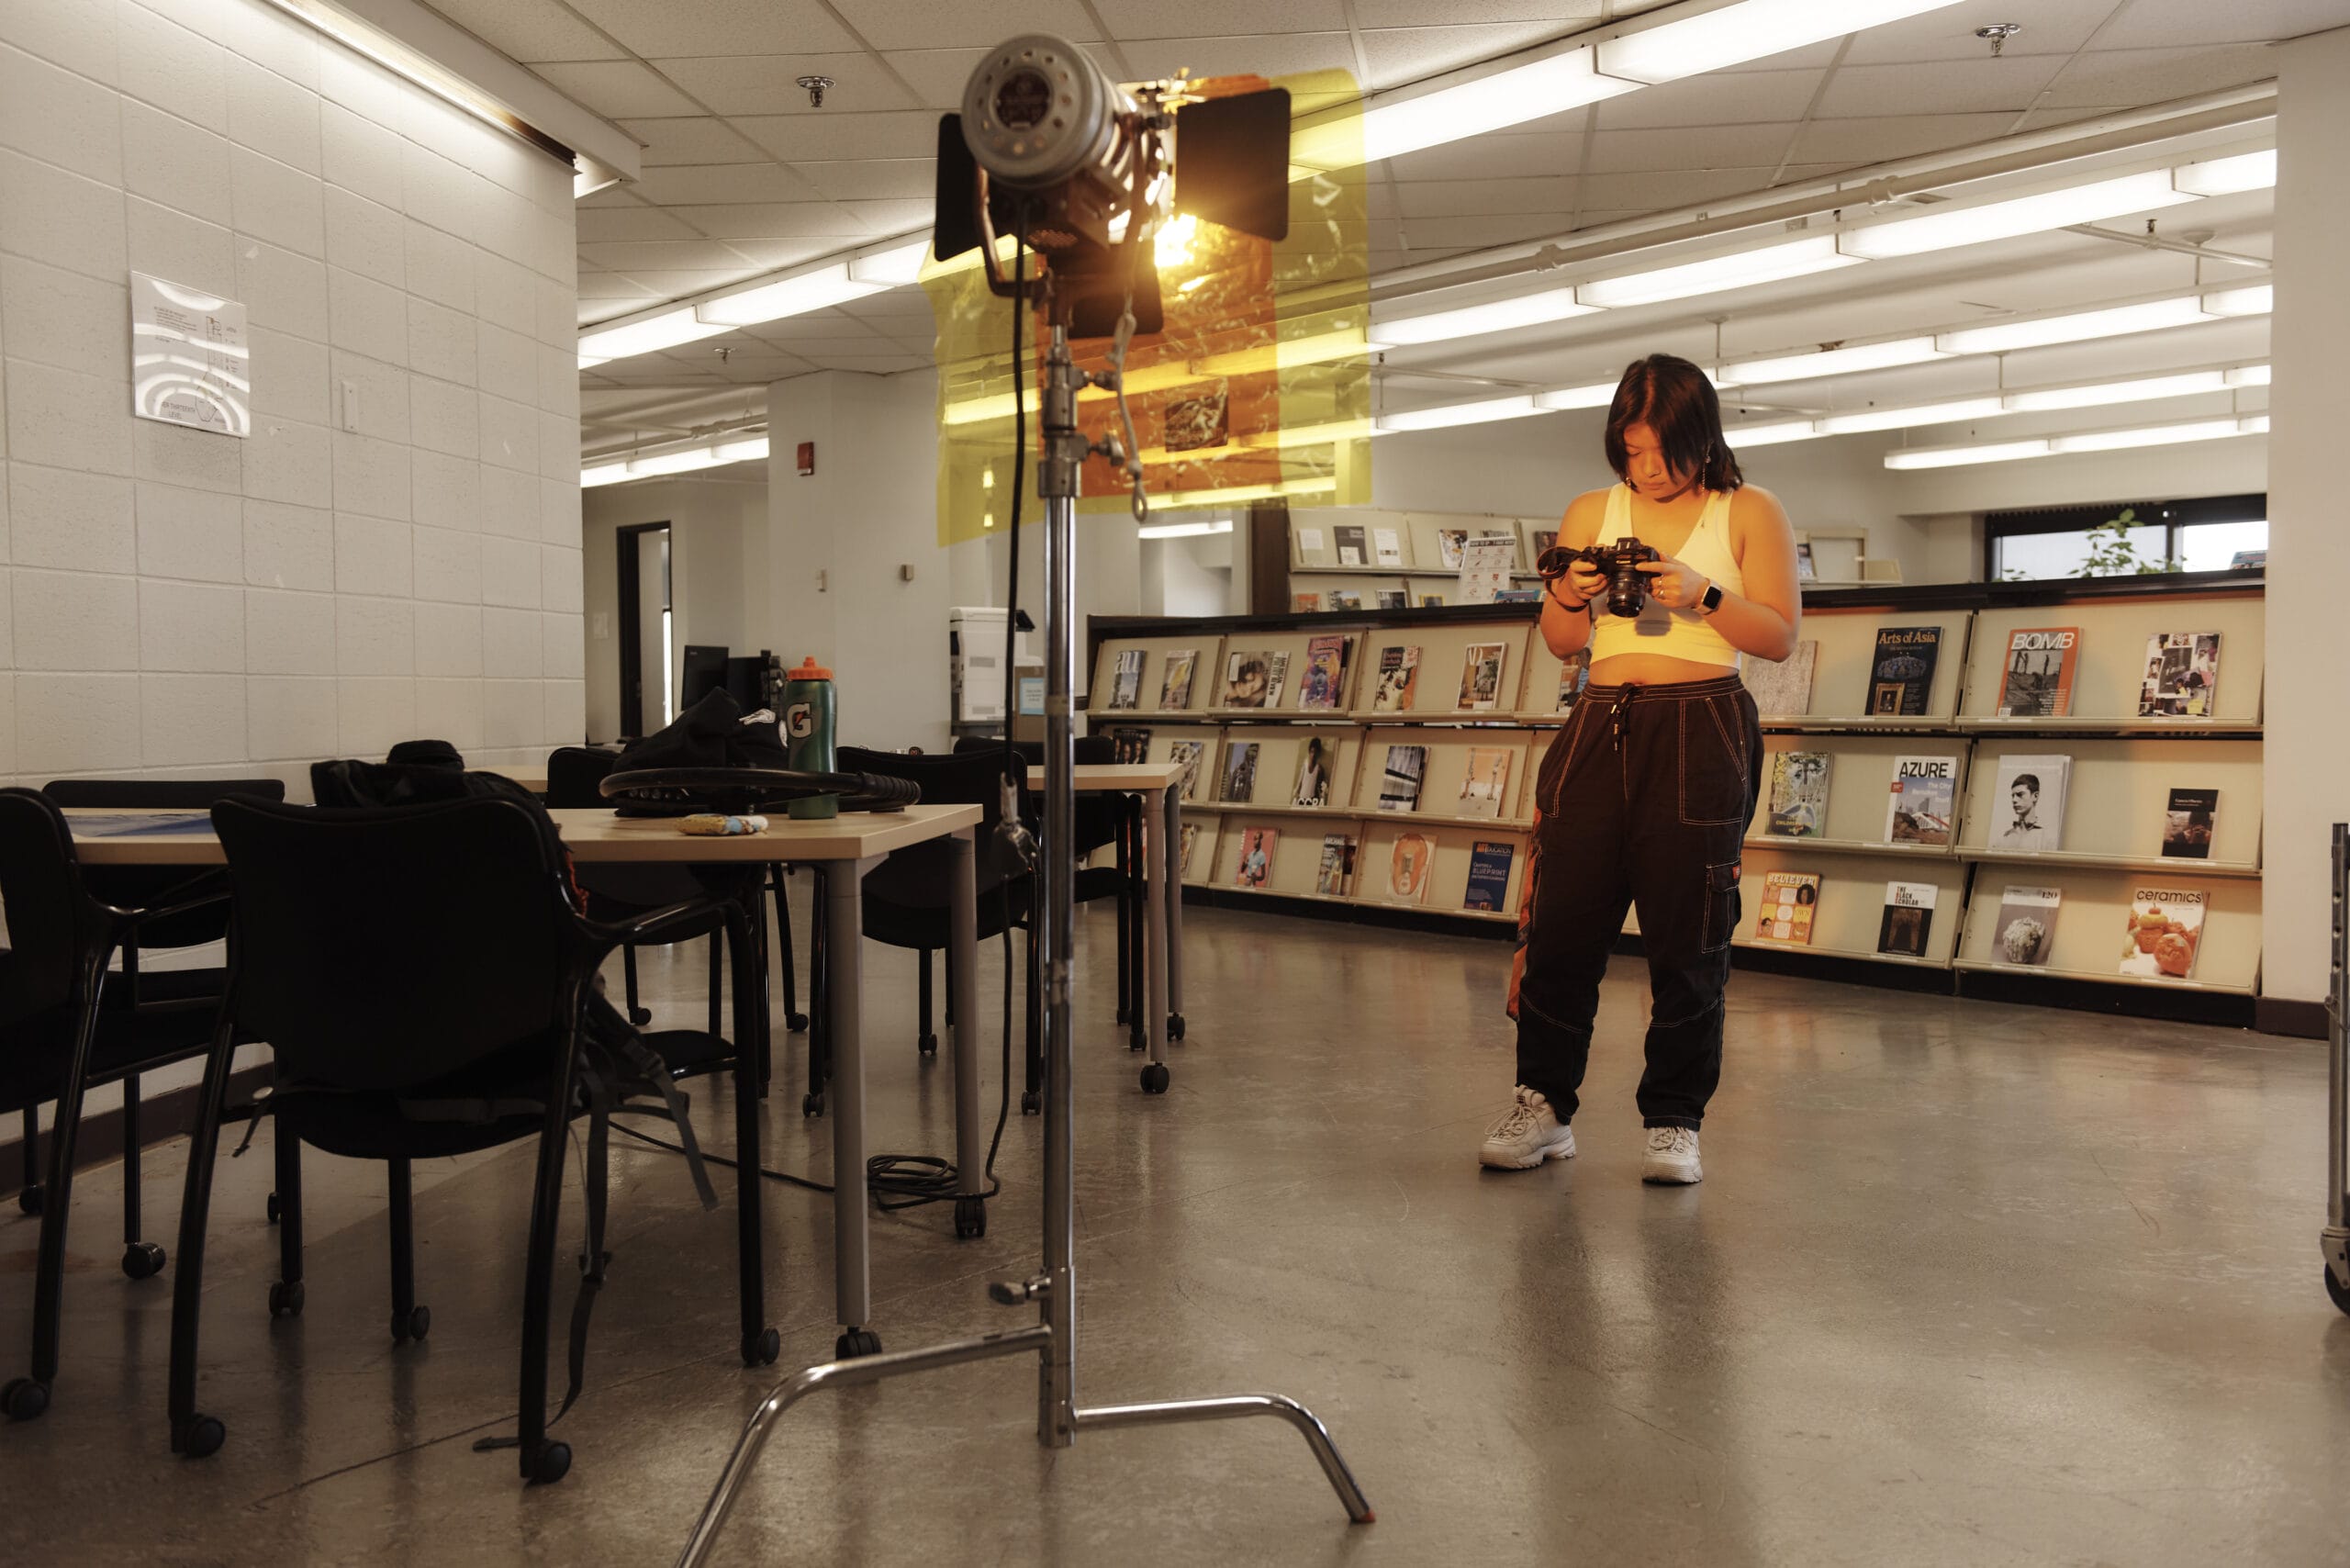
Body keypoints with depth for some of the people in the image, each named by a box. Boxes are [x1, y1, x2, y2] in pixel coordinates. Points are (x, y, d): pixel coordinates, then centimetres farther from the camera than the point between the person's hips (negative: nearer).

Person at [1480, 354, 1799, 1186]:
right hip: (1601, 728, 3)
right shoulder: (1590, 512, 14)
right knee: (1562, 920, 0)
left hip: (1701, 737, -2)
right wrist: (1569, 597, -7)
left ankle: (1674, 1121, 13)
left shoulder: (1749, 512, 6)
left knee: (1686, 938, 0)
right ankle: (1543, 1105, 12)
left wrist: (1703, 596, -14)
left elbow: (1780, 636, 1)